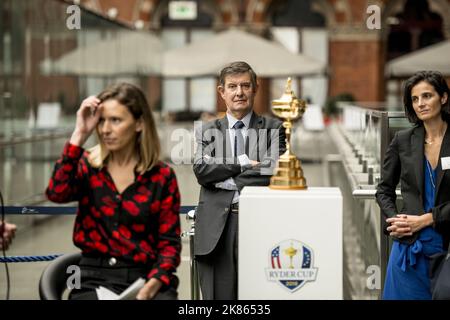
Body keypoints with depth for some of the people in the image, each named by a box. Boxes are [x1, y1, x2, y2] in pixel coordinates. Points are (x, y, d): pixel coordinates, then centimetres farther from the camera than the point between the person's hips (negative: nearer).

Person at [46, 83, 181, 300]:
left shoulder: (161, 176, 3)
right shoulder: (87, 165, 6)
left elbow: (169, 242, 3)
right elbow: (56, 193, -14)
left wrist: (153, 284, -15)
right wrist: (80, 135, -13)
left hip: (146, 276, 0)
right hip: (96, 278, 0)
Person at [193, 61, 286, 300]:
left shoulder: (273, 129, 9)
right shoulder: (207, 132, 13)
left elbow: (273, 171, -6)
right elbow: (202, 171, -3)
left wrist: (226, 178, -6)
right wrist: (243, 163, -7)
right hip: (217, 227, 1)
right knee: (219, 295, 0)